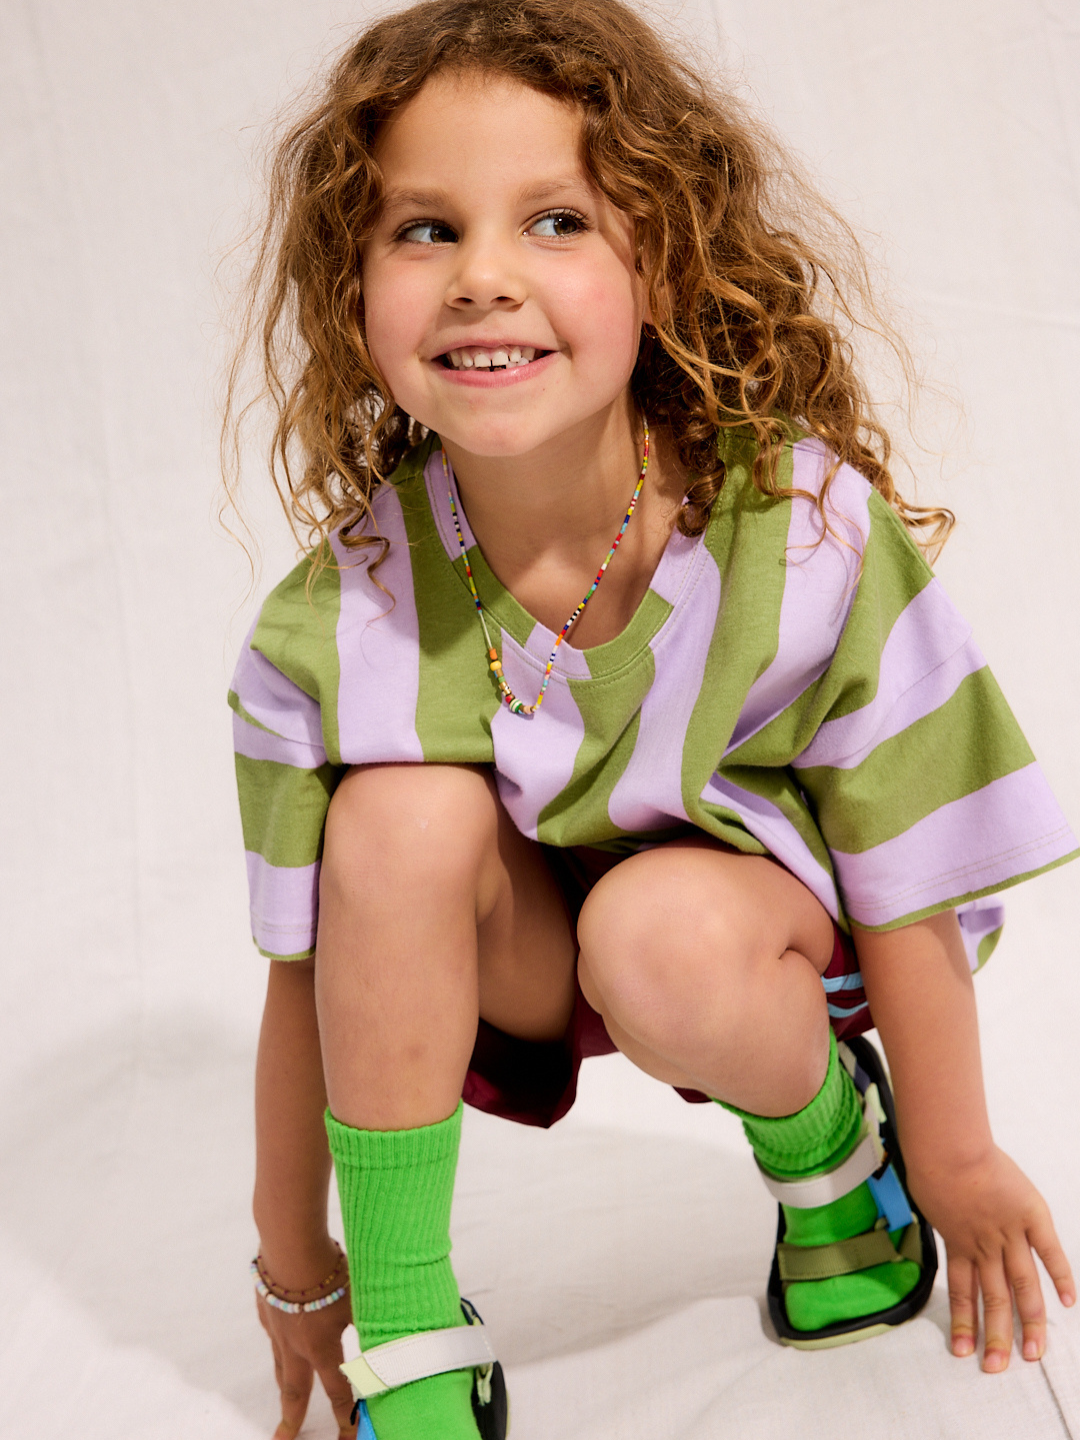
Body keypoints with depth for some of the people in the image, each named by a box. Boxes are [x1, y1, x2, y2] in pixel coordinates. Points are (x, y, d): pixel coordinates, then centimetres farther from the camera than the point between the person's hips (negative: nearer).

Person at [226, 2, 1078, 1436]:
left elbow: (904, 873, -16)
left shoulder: (809, 530, -27)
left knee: (664, 935, -35)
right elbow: (305, 972, -11)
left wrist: (955, 1160, -3)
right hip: (522, 954, 2)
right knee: (404, 809, -28)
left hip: (768, 917, -2)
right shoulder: (337, 628, -21)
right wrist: (292, 1260, 0)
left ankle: (831, 1137, 3)